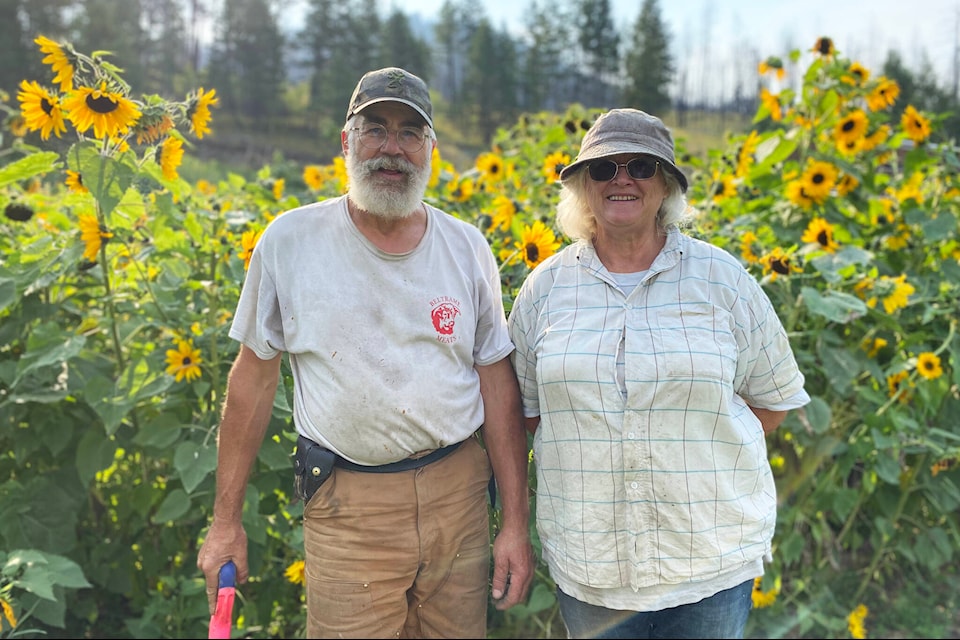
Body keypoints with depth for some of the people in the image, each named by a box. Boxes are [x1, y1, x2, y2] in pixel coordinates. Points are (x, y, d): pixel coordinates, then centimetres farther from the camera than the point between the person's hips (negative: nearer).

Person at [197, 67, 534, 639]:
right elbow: (254, 380, 2)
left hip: (458, 490, 3)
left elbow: (498, 385, 4)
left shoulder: (467, 248, 1)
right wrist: (226, 522, 4)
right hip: (346, 507, -2)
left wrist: (517, 524, 2)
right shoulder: (290, 241, -4)